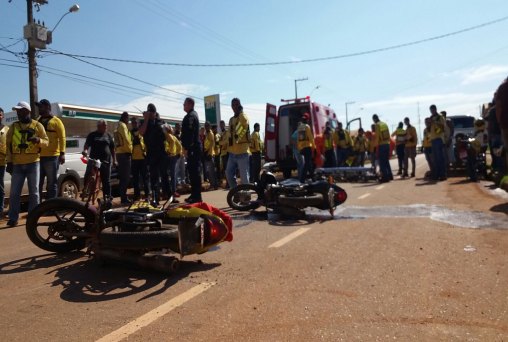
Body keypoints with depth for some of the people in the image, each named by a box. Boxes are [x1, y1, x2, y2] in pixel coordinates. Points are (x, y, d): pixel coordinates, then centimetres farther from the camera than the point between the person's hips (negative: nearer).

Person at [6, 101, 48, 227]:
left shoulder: (37, 125, 3)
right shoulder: (13, 127, 10)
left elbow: (46, 141, 1)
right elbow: (8, 145, 10)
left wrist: (38, 140, -22)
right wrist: (9, 161, 3)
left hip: (33, 163, -2)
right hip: (17, 164, 2)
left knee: (34, 192, 3)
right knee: (14, 193, 0)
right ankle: (13, 218, 6)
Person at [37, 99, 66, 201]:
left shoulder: (56, 121, 0)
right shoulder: (38, 121, 18)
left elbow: (62, 138, -7)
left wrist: (62, 153, -17)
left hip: (52, 157, -6)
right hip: (38, 156, 6)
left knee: (51, 183, 2)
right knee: (37, 183, 8)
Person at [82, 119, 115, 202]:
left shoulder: (109, 136, 13)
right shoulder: (92, 135, 8)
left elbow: (112, 149, 13)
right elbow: (87, 144, -1)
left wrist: (114, 160, 7)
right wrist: (85, 150, -22)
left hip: (106, 161, 1)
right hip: (93, 160, -1)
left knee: (106, 181, 3)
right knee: (87, 177, -10)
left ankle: (108, 197, 9)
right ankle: (85, 192, 4)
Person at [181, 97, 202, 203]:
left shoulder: (190, 116, -11)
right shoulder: (193, 114, 22)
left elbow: (189, 133, -20)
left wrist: (186, 147, -21)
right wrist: (186, 146, 22)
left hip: (192, 147, -11)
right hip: (194, 146, 11)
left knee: (194, 171, -10)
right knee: (193, 170, 12)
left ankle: (196, 196, -9)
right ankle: (194, 195, 18)